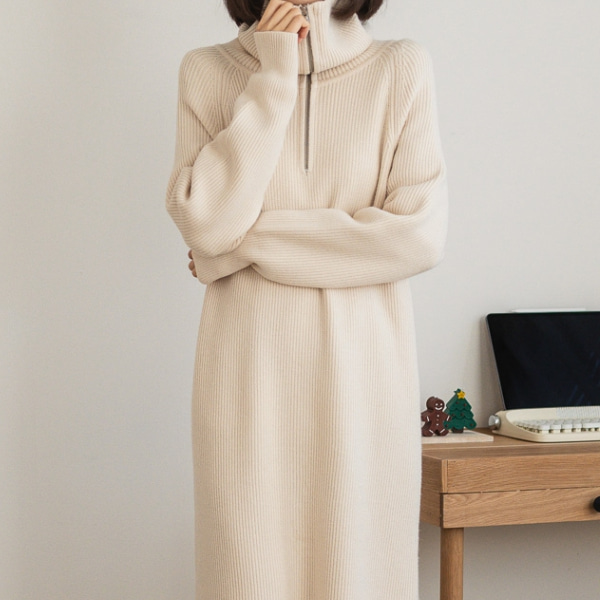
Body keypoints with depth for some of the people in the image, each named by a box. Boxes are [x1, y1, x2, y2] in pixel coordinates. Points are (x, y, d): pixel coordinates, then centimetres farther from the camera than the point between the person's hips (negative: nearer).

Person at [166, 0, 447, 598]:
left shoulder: (401, 68, 1)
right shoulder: (208, 71, 3)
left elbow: (419, 232, -9)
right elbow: (207, 223, -9)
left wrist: (248, 241, -8)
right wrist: (271, 81, -11)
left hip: (361, 373, 0)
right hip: (248, 369, 0)